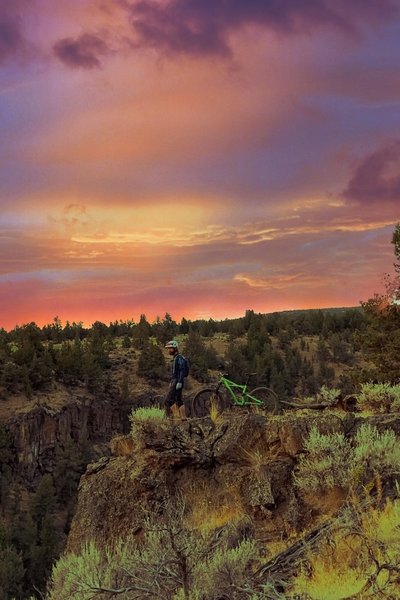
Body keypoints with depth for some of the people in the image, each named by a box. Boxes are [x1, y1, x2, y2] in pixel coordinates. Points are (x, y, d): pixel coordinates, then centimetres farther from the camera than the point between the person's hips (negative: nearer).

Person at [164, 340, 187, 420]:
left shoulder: (179, 358, -13)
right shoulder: (174, 358, 18)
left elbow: (182, 371, -21)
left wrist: (179, 382, -27)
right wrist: (171, 382, 24)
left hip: (177, 382, -10)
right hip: (174, 381, 10)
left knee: (169, 400, -13)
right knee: (179, 401, 10)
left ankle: (176, 415, -13)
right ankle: (183, 418, 11)